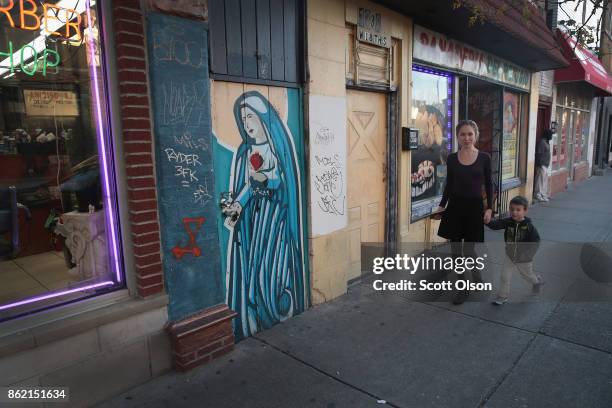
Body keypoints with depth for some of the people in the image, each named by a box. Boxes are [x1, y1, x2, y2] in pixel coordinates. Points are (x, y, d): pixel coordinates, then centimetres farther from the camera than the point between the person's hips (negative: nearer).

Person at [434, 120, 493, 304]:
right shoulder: (452, 159, 2)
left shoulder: (484, 158, -3)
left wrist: (489, 208, -5)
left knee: (468, 249, 1)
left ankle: (465, 288, 23)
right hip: (455, 206, 3)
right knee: (456, 249, 8)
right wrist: (442, 206, -1)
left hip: (474, 207, -2)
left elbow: (488, 185, 1)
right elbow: (448, 185, 7)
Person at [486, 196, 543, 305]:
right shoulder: (507, 222, -14)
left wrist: (528, 255, -19)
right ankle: (503, 296, 16)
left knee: (527, 275, 23)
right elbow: (495, 225, -27)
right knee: (505, 276, 0)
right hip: (510, 256, 2)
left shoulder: (529, 226, -22)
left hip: (524, 259, -2)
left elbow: (536, 241, -16)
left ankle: (537, 281, 57)